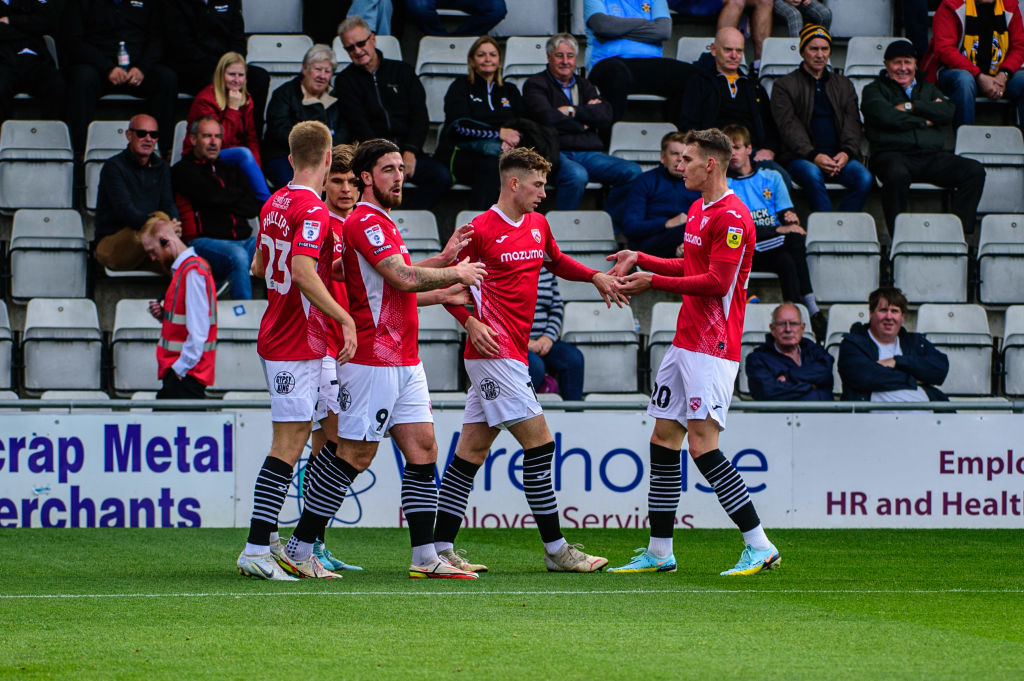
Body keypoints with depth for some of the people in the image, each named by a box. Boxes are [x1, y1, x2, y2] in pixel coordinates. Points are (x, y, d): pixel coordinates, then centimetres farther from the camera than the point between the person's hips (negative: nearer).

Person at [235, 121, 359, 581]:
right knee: (288, 445, -9)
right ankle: (256, 550, -12)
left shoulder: (274, 204, 11)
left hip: (276, 335, 9)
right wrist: (345, 318, -24)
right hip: (298, 345, -9)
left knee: (295, 439, 14)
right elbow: (303, 272, -28)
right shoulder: (312, 211, -16)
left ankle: (268, 541, 15)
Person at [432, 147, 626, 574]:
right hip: (494, 351, -8)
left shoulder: (538, 225, 15)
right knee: (538, 442, -9)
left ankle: (441, 549, 8)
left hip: (512, 354, 8)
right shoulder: (480, 229, -9)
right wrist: (471, 322, -16)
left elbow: (555, 261, 34)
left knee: (472, 450, 8)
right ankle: (556, 550, -6)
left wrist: (595, 276, 18)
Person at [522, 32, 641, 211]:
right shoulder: (535, 84, 10)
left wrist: (572, 111, -1)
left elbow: (605, 117, 8)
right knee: (576, 175, -39)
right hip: (556, 153, -6)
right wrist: (582, 125, 3)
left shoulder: (583, 85, 26)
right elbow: (548, 119, -9)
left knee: (633, 172, -17)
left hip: (589, 154, 6)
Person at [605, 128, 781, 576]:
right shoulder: (698, 210, 17)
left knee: (703, 444, -15)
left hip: (712, 346, -10)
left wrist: (654, 281, -17)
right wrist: (639, 259, 23)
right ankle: (659, 552, 13)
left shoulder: (732, 217, -15)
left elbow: (717, 282, -21)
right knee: (663, 438, 9)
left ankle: (759, 547, -12)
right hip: (687, 340, 10)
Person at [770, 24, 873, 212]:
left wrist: (847, 152, -8)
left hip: (838, 156, 3)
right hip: (799, 157, -3)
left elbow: (852, 124, 13)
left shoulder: (843, 84, 22)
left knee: (864, 178, -28)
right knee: (813, 175, -38)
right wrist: (814, 156, -18)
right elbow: (789, 127, -3)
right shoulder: (784, 86, 9)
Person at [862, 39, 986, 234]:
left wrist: (910, 107, 0)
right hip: (892, 153, -4)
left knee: (975, 171, -20)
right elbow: (885, 116, -5)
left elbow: (947, 112, 8)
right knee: (897, 175, -42)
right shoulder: (875, 89, 17)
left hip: (932, 155, 4)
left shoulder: (927, 88, 29)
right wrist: (925, 121, 2)